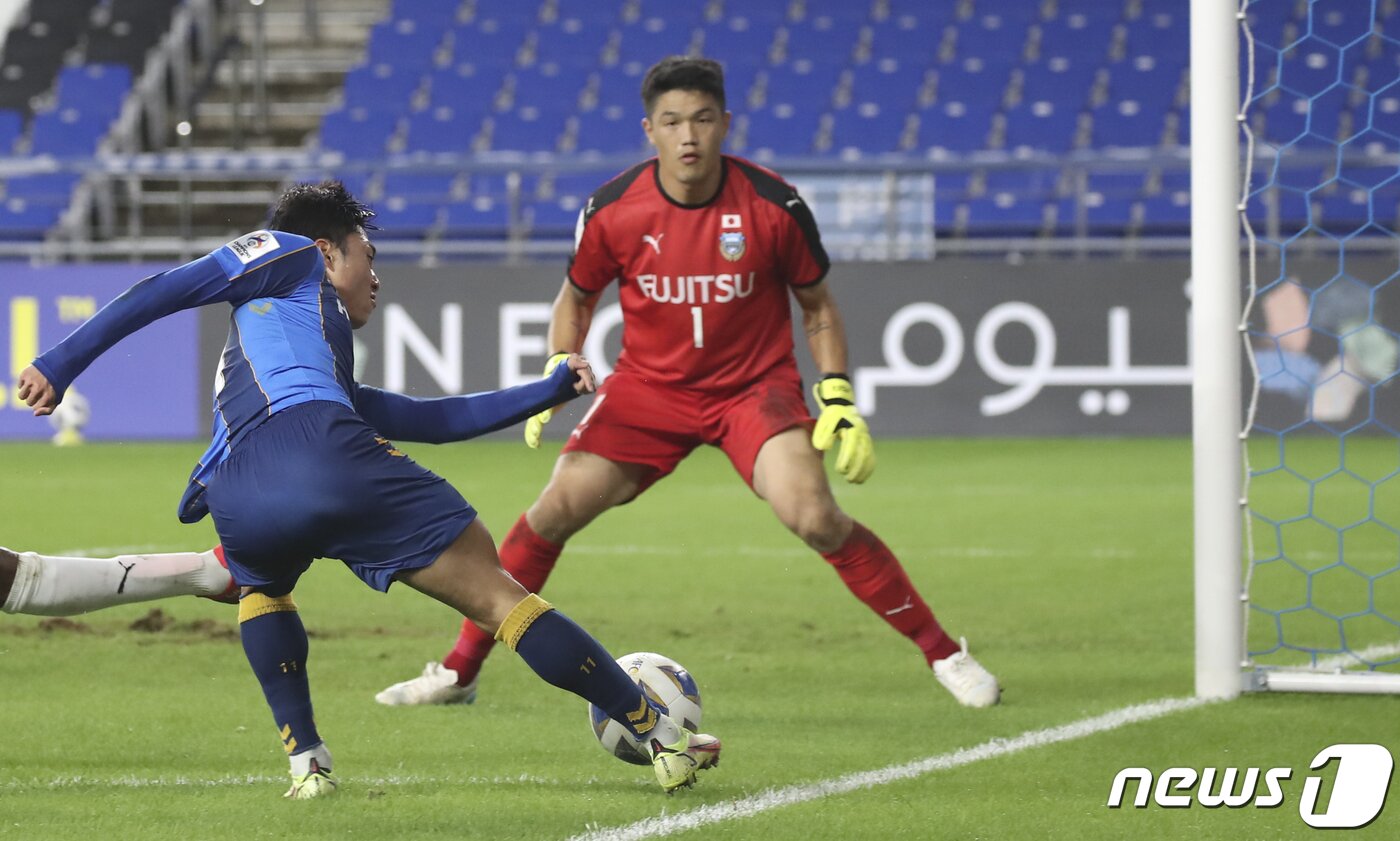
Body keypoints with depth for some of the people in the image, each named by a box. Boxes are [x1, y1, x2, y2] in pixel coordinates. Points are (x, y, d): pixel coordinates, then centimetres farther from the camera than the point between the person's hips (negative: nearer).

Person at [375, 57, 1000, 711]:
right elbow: (577, 297, 8)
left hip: (755, 384, -2)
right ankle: (460, 671, 6)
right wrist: (558, 373, -8)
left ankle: (943, 654, -11)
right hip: (649, 386, 2)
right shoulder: (612, 210, -12)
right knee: (555, 509, -9)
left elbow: (817, 305, 1)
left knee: (813, 517, -24)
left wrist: (838, 397, -8)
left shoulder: (772, 205, -15)